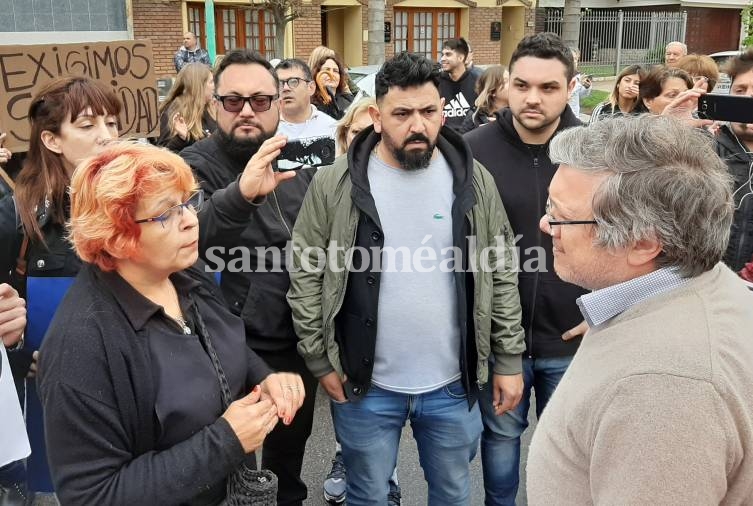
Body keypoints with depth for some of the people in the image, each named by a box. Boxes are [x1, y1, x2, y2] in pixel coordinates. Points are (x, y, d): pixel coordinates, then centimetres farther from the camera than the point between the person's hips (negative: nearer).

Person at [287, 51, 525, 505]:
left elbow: (502, 274, 2)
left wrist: (509, 360, 1)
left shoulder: (474, 181, -3)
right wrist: (322, 361, -4)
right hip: (366, 384, -1)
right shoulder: (334, 185, -8)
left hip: (453, 383, 2)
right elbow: (306, 274, -3)